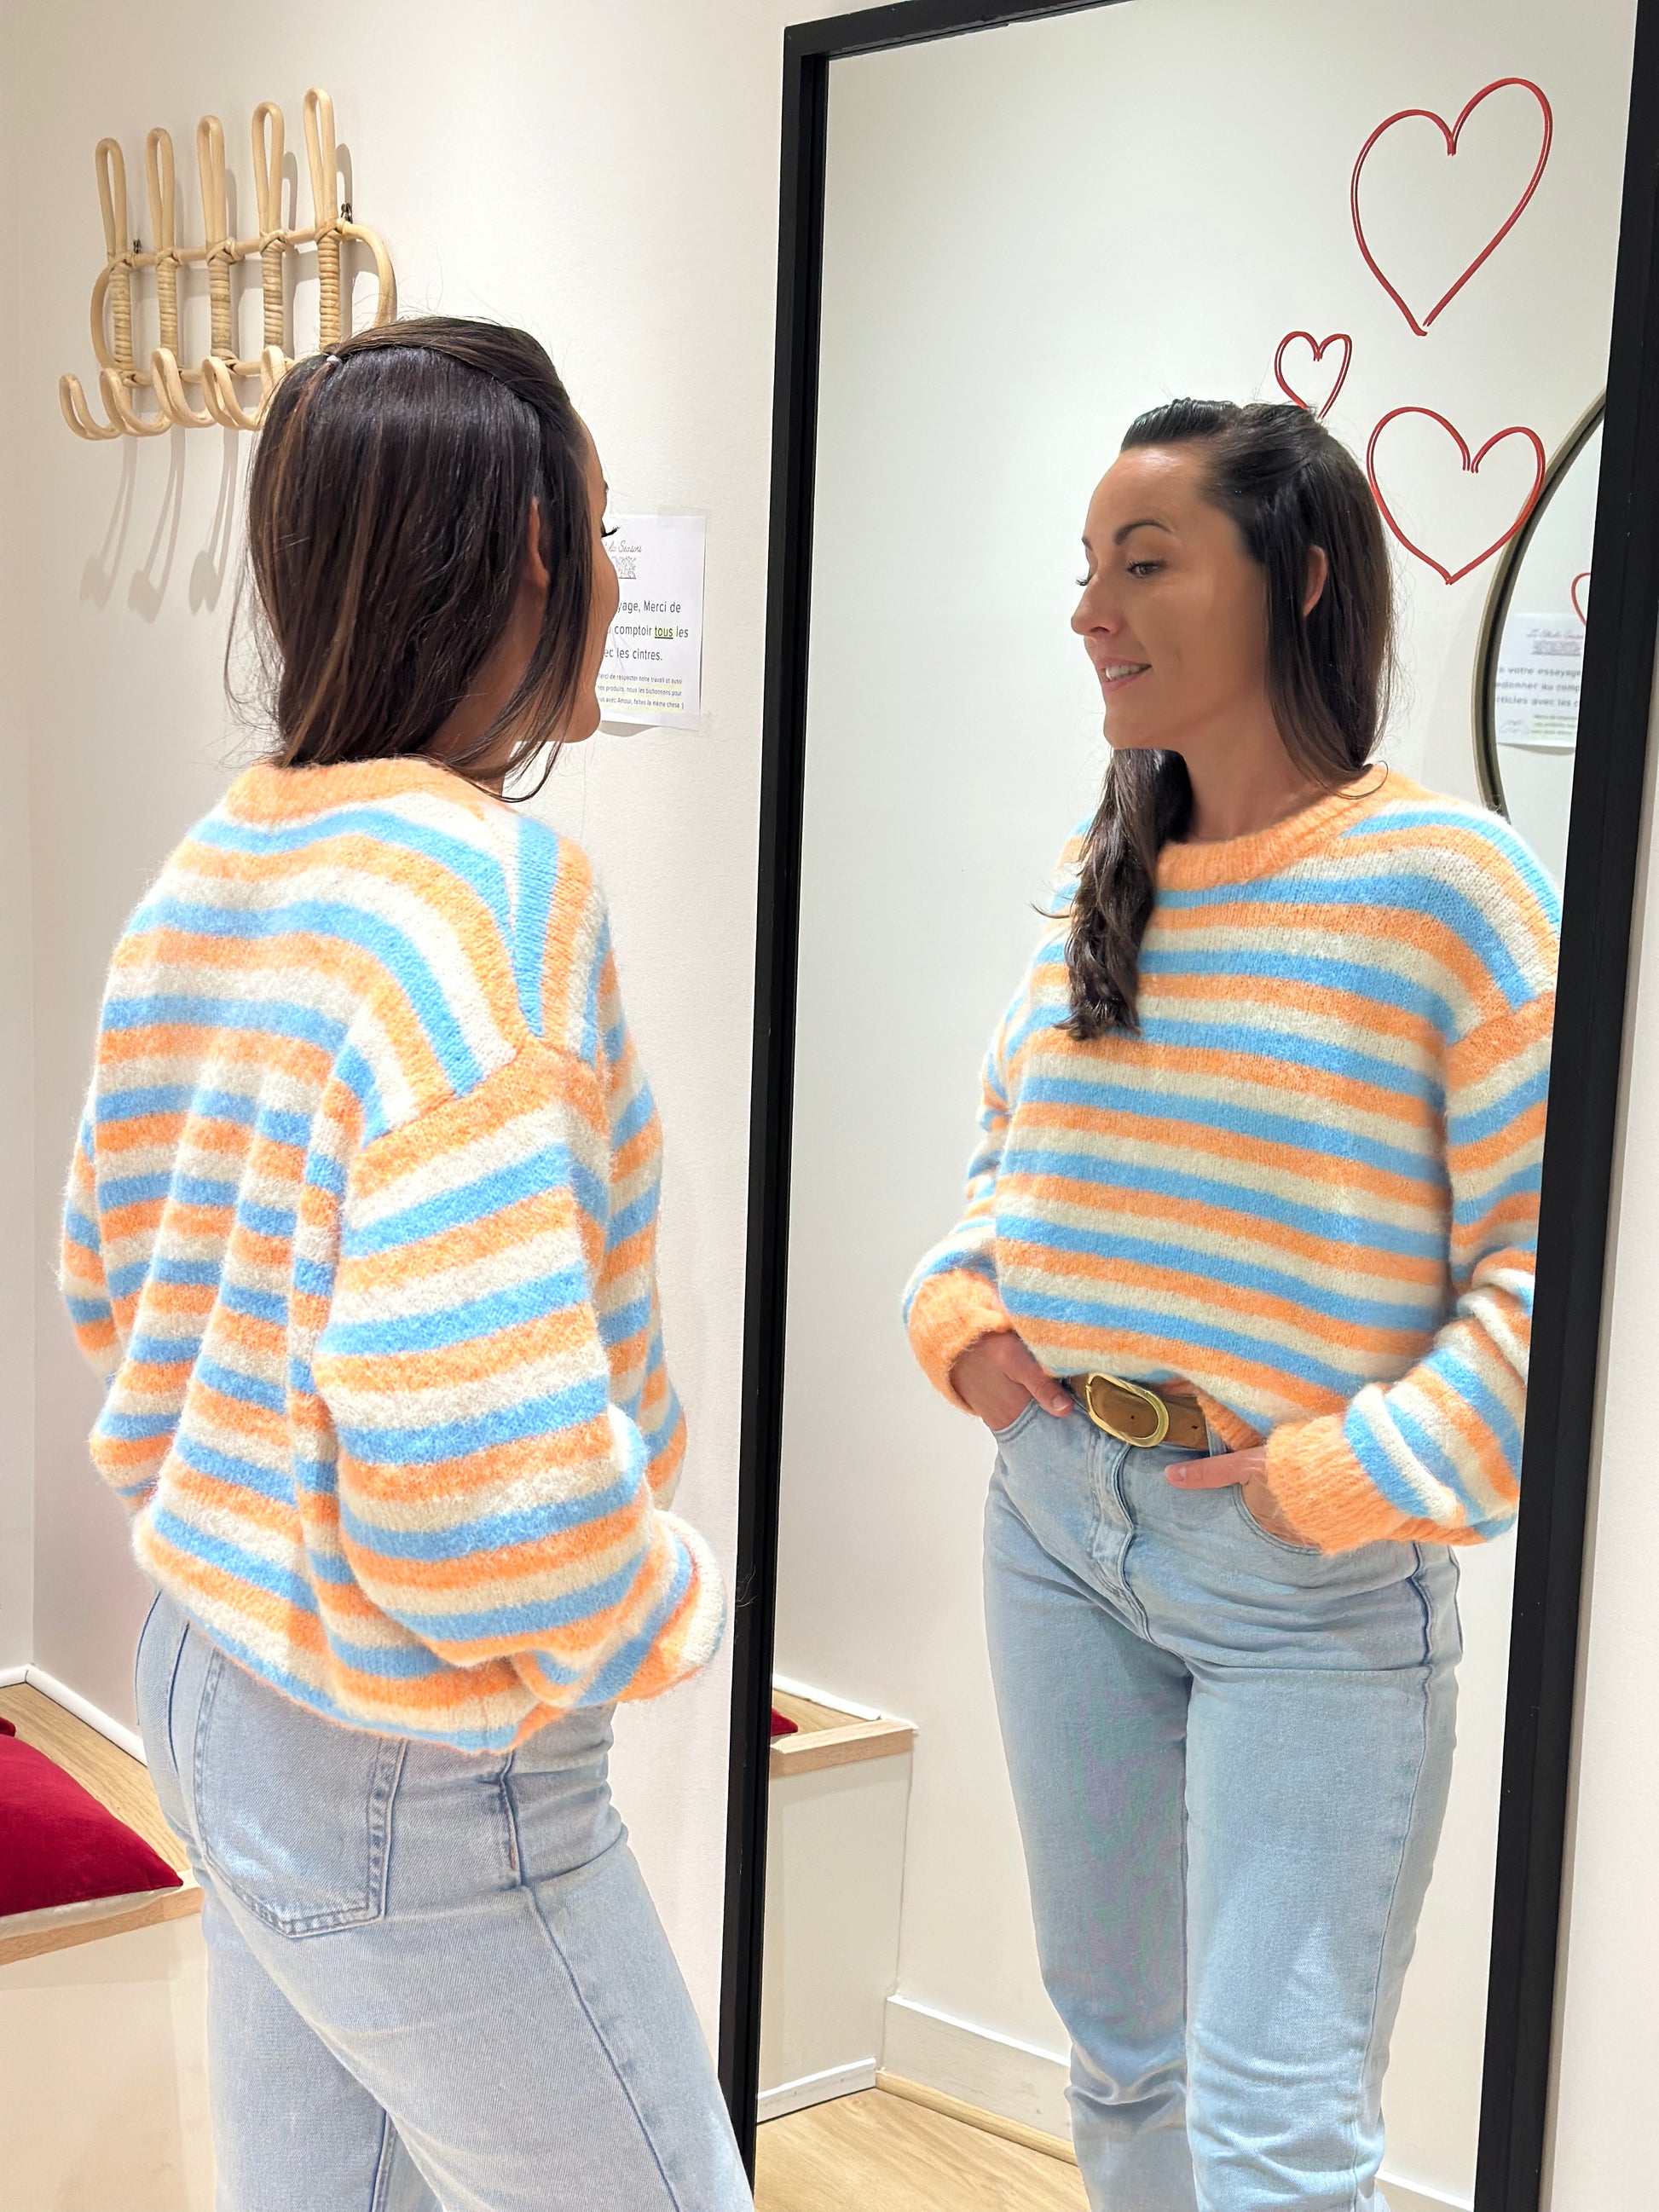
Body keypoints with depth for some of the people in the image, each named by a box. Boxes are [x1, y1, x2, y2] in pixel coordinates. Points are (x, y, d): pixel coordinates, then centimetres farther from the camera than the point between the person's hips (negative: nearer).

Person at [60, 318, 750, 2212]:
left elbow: (110, 1273, 14)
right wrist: (662, 1607, -14)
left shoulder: (216, 865, 3)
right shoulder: (484, 887, -25)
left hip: (208, 1680, 9)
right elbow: (477, 1457, -32)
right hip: (407, 1775, -9)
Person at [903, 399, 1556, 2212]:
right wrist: (960, 1312, 2)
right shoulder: (1098, 881, 6)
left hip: (1310, 1579, -6)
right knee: (1118, 2051, 20)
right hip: (1058, 1519, 6)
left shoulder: (1445, 883, -14)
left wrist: (1357, 1476, -19)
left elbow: (1546, 1255, -15)